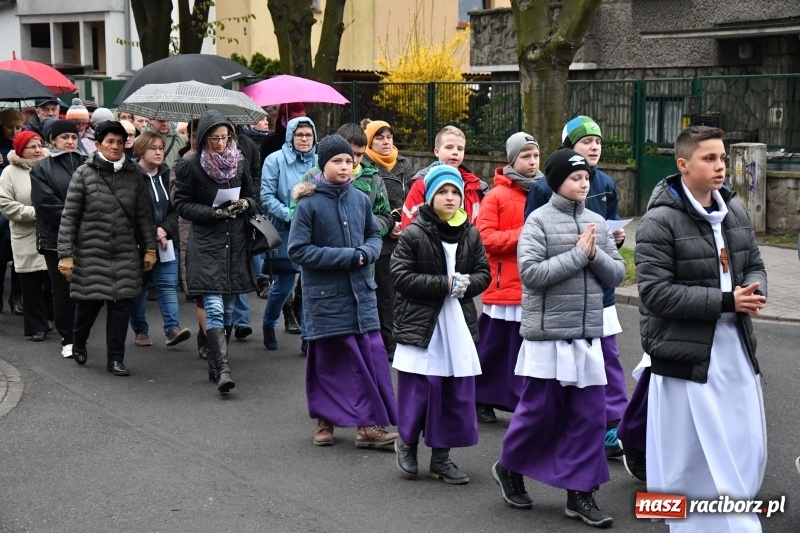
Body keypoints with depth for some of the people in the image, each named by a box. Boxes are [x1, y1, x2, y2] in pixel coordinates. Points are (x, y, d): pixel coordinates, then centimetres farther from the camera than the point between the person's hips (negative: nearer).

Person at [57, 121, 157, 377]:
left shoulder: (133, 175, 6)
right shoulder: (84, 174, -3)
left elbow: (143, 215, 11)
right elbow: (69, 217, -4)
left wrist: (149, 248, 7)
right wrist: (65, 254, -8)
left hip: (126, 254, 2)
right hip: (91, 253, -2)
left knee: (121, 304, 0)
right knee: (89, 302, 4)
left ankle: (115, 358, 10)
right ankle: (78, 344, 34)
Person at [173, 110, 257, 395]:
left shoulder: (239, 163, 9)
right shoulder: (190, 166, -4)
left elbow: (252, 198, 18)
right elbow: (181, 204, -2)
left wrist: (244, 204, -6)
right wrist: (213, 212, -15)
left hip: (236, 243, 5)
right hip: (206, 244, -5)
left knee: (226, 308, 11)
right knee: (214, 308, -14)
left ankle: (215, 364, 24)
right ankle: (222, 368, -16)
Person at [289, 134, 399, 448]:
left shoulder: (360, 199, 3)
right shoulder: (309, 204, -9)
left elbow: (374, 235, 16)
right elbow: (297, 250, -11)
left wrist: (366, 253, -8)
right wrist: (345, 256, -16)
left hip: (360, 290, 4)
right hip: (325, 293, -4)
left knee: (371, 355, -2)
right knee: (328, 359, 7)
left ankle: (370, 424, 3)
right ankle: (324, 421, 23)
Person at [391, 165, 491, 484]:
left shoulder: (471, 235, 7)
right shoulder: (413, 233, -7)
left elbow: (484, 274, 11)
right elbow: (401, 276, -12)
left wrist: (466, 284, -11)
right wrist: (444, 284, -15)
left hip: (459, 323, 5)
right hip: (421, 323, -4)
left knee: (457, 393, 5)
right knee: (420, 389, -4)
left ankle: (441, 457, 18)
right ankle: (407, 443, 22)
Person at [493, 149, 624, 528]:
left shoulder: (597, 222, 9)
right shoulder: (539, 221, -6)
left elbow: (617, 273, 8)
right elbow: (531, 272, -17)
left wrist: (595, 255, -10)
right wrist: (577, 254, -16)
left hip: (588, 335, 5)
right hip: (547, 333, -5)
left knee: (589, 416, 5)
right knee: (539, 411, 4)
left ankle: (579, 492, 14)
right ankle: (509, 468, 29)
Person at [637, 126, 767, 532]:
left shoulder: (735, 211, 9)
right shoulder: (659, 222, -12)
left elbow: (754, 266, 19)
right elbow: (656, 292, -18)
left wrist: (752, 291, -6)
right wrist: (725, 302, -19)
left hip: (735, 347, 7)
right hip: (687, 353, -6)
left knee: (747, 451, 11)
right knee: (689, 455, 2)